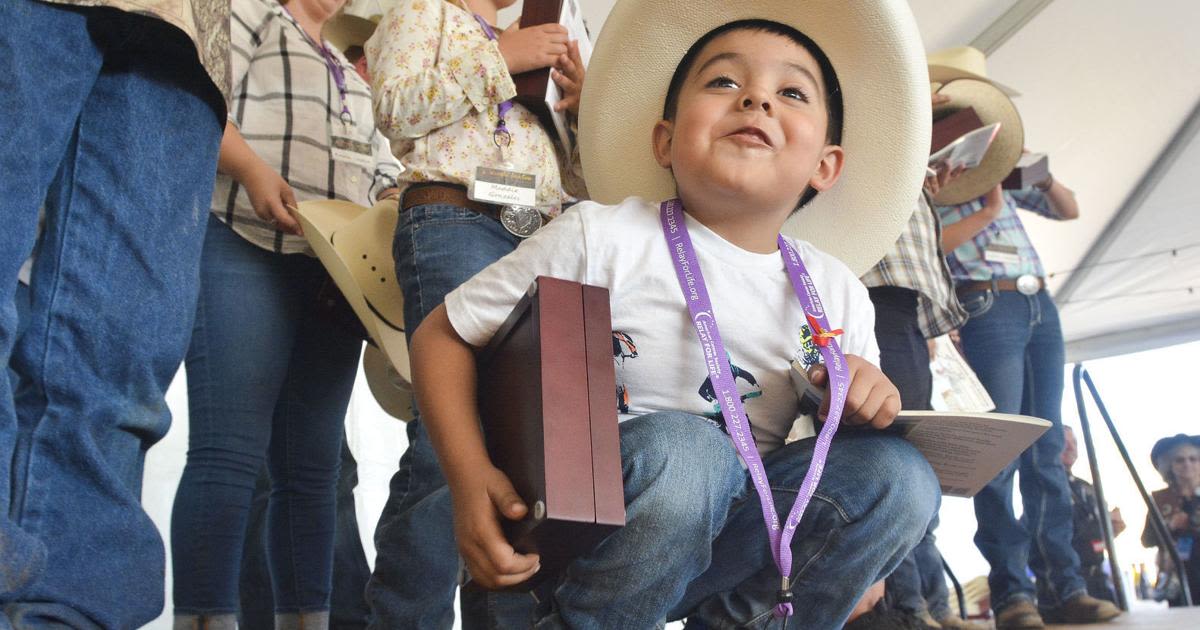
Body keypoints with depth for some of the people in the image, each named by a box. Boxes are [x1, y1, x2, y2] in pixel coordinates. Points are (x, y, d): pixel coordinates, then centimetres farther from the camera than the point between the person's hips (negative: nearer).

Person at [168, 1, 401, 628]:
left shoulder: (350, 74, 32)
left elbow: (381, 171, 26)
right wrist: (251, 168, -20)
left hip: (335, 271, 7)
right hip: (245, 248, -7)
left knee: (311, 469, 1)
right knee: (231, 452, -16)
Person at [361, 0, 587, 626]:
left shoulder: (533, 57, 32)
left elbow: (579, 182, 27)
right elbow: (394, 107, -3)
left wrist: (580, 103, 11)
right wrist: (499, 58, -3)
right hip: (456, 221, -7)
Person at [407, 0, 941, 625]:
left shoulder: (838, 293, 0)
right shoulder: (600, 240, -13)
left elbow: (855, 410, 14)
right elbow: (443, 335, -7)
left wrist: (869, 400, -11)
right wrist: (469, 477, -22)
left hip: (722, 532, 5)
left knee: (897, 475, -14)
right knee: (679, 450, -34)